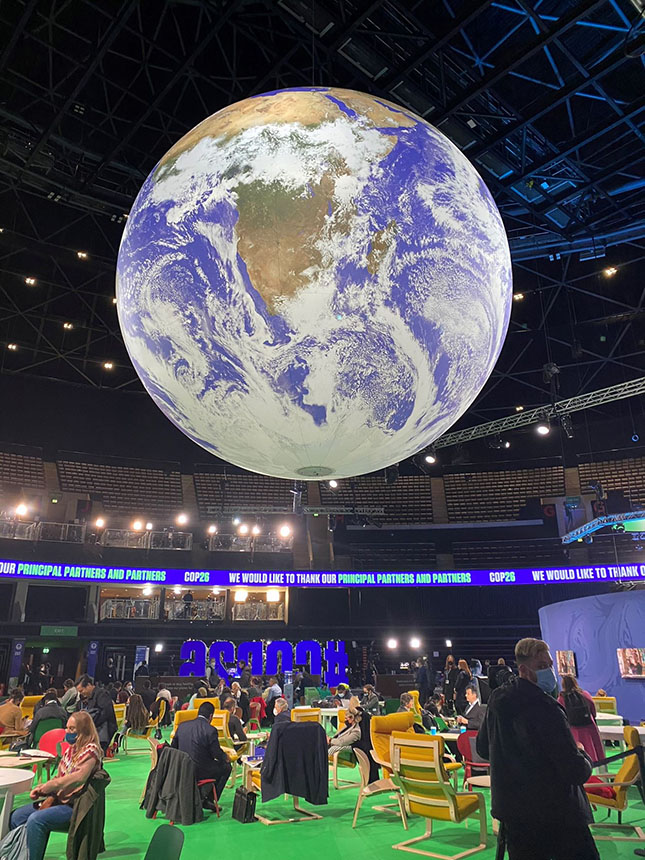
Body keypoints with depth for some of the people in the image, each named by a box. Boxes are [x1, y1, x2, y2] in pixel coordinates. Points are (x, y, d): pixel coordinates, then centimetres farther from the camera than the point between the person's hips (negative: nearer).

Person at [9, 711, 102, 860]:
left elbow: (79, 777, -30)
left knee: (36, 820, -27)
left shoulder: (91, 750, -17)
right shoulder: (70, 749, 10)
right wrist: (41, 789, -3)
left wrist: (48, 786, -20)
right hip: (58, 799, 10)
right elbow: (59, 777, 16)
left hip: (74, 806, -9)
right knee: (16, 817, 6)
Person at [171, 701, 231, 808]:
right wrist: (226, 757, 12)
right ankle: (207, 799, 12)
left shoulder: (182, 726, -1)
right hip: (199, 772, -6)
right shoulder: (211, 730, -17)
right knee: (226, 766, 17)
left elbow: (173, 747, 7)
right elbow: (217, 754, -11)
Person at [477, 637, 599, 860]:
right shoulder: (545, 709, -24)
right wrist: (584, 757, -1)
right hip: (555, 815, -7)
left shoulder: (496, 702, 1)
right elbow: (577, 772, -22)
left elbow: (483, 749, 13)